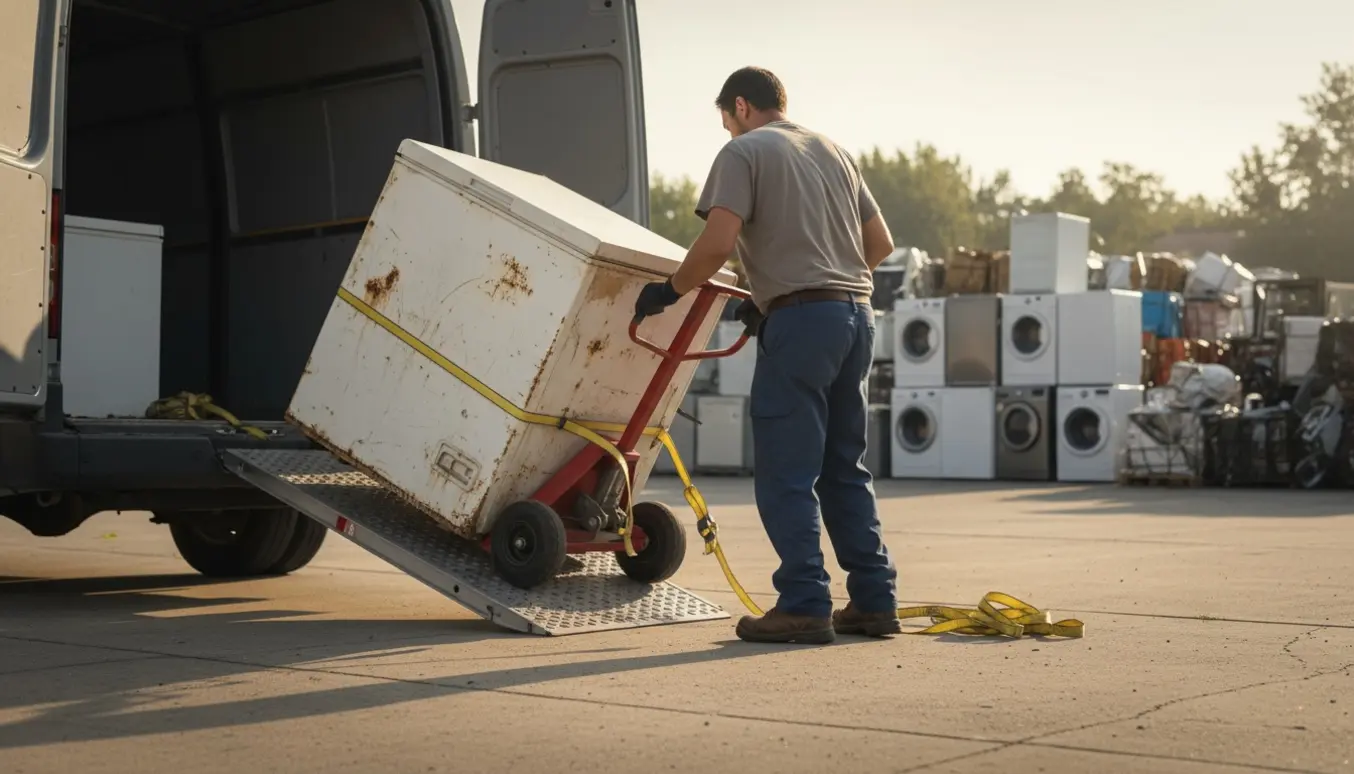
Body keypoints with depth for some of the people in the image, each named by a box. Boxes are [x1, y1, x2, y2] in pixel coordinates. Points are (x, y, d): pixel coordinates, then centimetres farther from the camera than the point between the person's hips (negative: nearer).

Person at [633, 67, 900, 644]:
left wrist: (670, 289, 2)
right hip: (857, 315, 7)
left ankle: (804, 606, -5)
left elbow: (718, 243, -12)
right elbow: (880, 242, 21)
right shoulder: (832, 151, 21)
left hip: (800, 319, -7)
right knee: (844, 469, 14)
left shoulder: (744, 151, 1)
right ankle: (873, 602, 13)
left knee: (786, 474, -3)